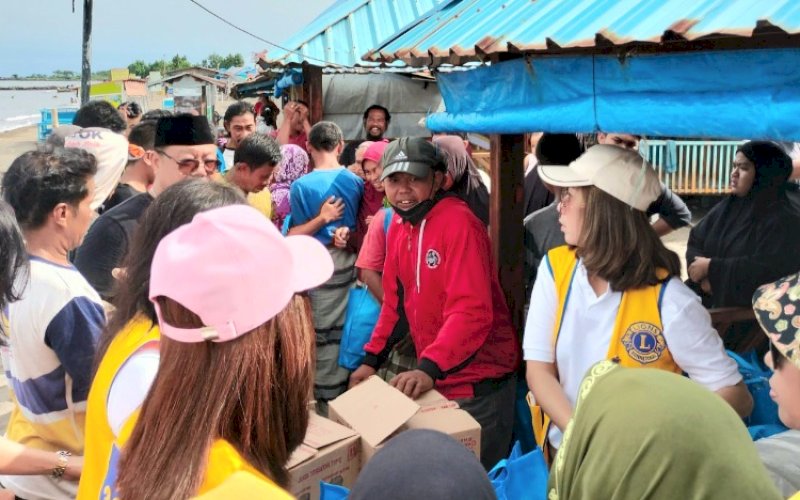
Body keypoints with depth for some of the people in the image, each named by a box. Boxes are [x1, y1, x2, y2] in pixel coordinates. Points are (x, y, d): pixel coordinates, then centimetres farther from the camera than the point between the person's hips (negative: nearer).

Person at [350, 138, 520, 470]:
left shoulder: (459, 223, -20)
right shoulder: (398, 229, 6)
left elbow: (472, 311, -28)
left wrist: (430, 368, -37)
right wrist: (372, 360, 6)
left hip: (478, 382, -8)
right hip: (431, 377, 8)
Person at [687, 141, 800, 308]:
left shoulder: (783, 222, -10)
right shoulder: (728, 206, 12)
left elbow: (764, 270, -21)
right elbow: (695, 242, 6)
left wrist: (712, 268, -15)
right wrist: (706, 278, -13)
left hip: (748, 310, -7)